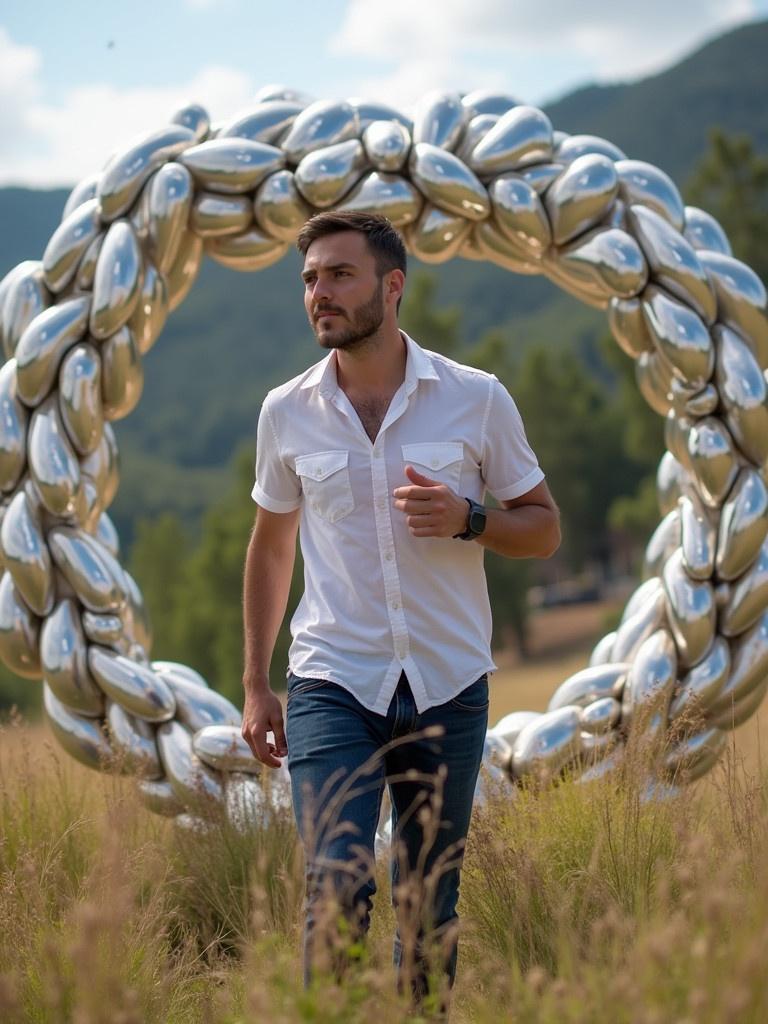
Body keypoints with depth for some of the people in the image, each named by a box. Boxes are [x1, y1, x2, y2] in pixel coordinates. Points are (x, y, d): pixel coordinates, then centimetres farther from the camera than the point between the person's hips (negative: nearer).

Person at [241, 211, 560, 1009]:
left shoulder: (477, 399, -2)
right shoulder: (286, 413, 3)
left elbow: (543, 529, 5)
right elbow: (270, 547, 15)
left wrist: (466, 519, -16)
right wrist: (255, 687, 12)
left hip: (449, 686, 0)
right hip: (332, 684, 0)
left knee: (429, 907, 9)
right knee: (336, 885, -15)